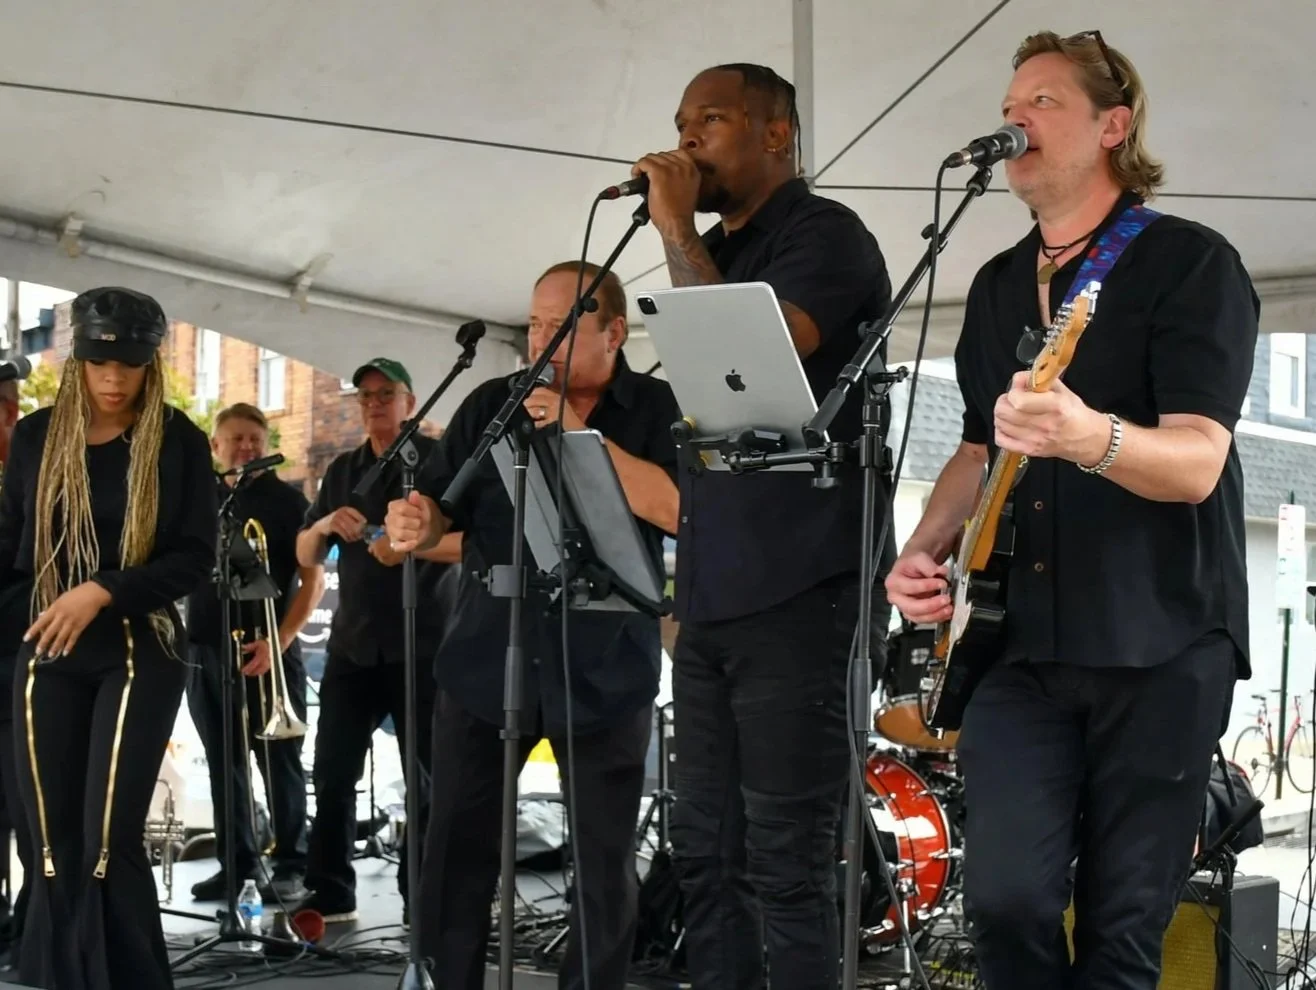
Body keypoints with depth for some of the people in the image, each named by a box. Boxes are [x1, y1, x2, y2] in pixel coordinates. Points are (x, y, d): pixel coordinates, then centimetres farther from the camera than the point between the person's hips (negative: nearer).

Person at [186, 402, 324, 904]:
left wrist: (279, 641, -14)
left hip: (268, 648, -4)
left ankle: (290, 866, 4)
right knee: (224, 763, 8)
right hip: (206, 647, 4)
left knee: (279, 762, -1)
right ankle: (237, 862, 16)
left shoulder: (286, 500, 0)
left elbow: (313, 579, -4)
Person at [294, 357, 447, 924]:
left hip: (421, 644, -5)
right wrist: (325, 524, -11)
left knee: (426, 778, -1)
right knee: (332, 773, 3)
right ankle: (329, 894, 9)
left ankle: (420, 897, 4)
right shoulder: (342, 470, 14)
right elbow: (305, 557, 11)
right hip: (352, 644, 5)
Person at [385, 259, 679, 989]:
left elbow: (678, 509, -16)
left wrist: (578, 431, -20)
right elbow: (441, 505, 5)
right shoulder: (492, 404, 7)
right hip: (484, 660, 2)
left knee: (607, 863, 7)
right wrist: (416, 525, -19)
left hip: (606, 671, -2)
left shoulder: (657, 410, 0)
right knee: (455, 853, 6)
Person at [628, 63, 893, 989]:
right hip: (711, 600, 8)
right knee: (706, 854, 11)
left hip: (796, 596, -8)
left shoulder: (825, 235, -6)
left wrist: (676, 230, -13)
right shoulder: (712, 252, 18)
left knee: (785, 865, -5)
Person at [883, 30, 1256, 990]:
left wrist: (1088, 438, -38)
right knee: (1007, 896, -8)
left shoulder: (1192, 263, -6)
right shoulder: (997, 284, 15)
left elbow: (1195, 463, -17)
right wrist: (926, 548, 5)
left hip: (1161, 642, -4)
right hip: (1021, 641, 5)